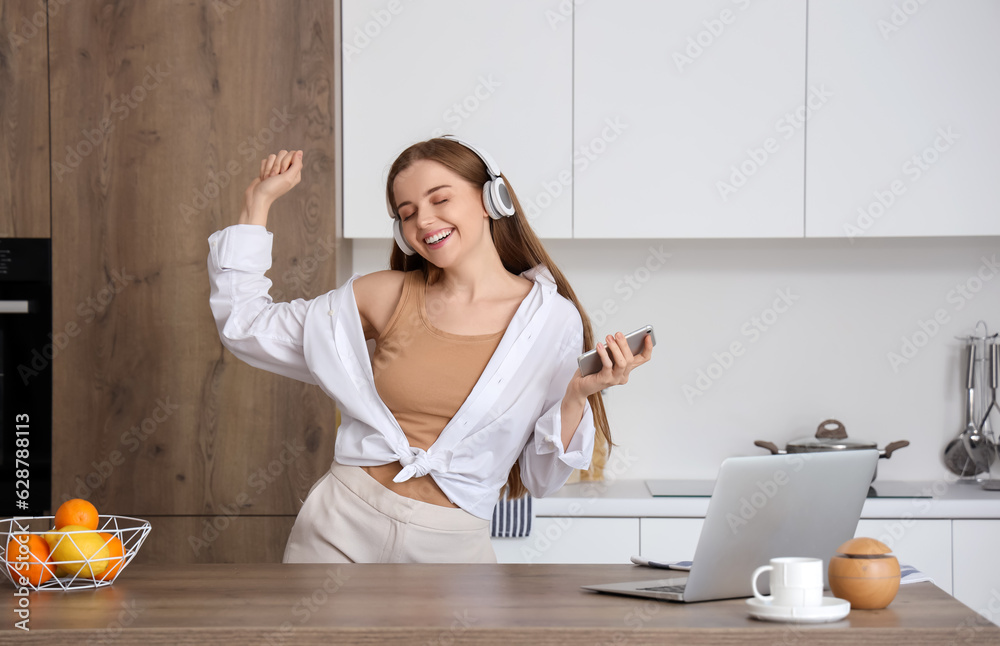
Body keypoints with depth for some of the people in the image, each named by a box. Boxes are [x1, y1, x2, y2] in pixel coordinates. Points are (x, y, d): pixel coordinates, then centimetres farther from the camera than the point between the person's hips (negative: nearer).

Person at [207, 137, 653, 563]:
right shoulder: (386, 296, 4)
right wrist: (259, 201, 8)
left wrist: (579, 395, -15)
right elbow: (244, 327, 8)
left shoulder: (553, 320, -1)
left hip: (450, 548, -1)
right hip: (342, 530, 2)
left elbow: (540, 478, 2)